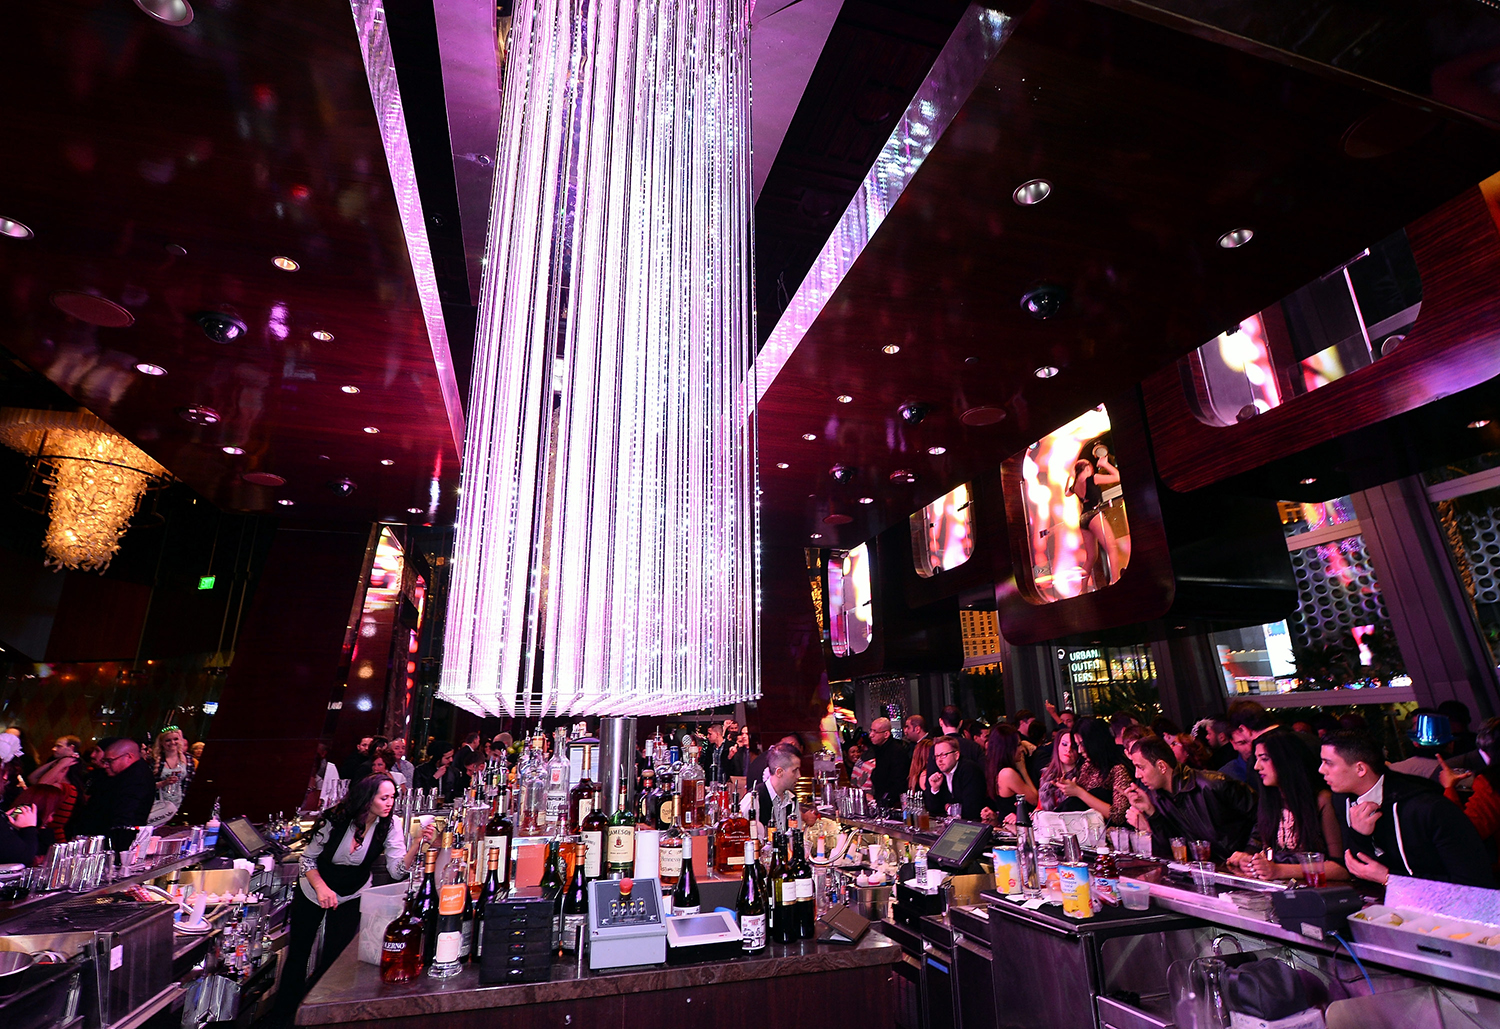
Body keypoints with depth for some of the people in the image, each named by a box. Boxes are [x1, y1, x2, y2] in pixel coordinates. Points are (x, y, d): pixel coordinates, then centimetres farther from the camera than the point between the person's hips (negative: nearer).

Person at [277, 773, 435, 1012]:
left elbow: (397, 871, -25)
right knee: (299, 950, 12)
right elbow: (308, 859, -10)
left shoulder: (390, 826, -22)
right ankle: (286, 1007, 38)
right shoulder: (336, 820, -26)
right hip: (313, 889, 0)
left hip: (352, 896, 0)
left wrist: (417, 844, -41)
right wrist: (321, 887, -26)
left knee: (334, 957, 2)